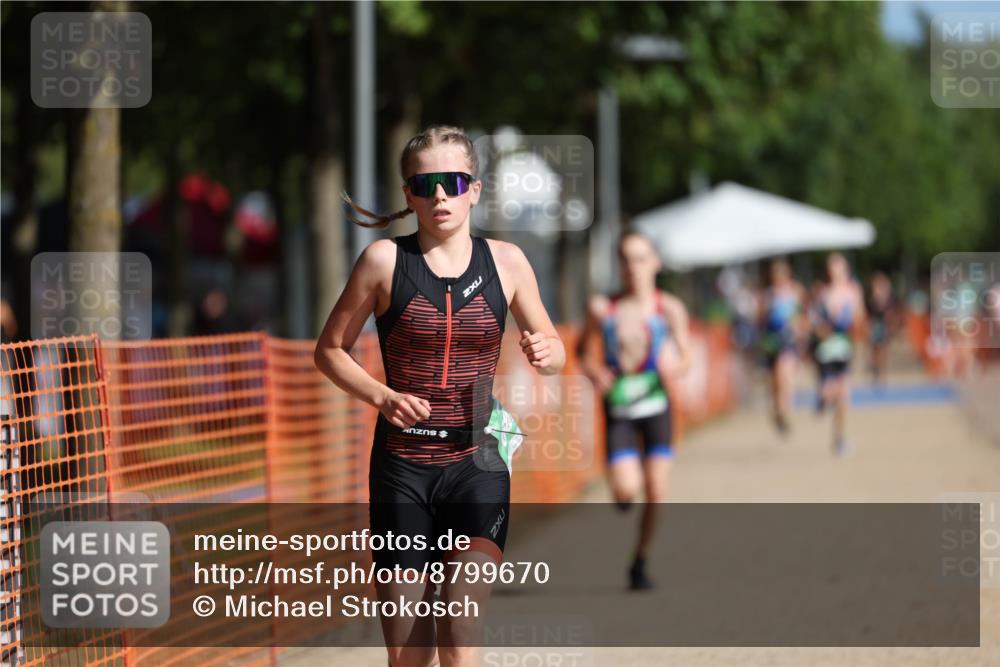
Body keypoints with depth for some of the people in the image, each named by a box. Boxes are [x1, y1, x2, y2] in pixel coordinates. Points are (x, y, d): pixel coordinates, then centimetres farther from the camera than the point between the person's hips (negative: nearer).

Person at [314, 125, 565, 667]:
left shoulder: (505, 262, 4)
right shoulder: (385, 260, -1)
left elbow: (555, 352, 15)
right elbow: (330, 349, 6)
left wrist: (545, 353, -10)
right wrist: (382, 396, -12)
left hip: (477, 464, 0)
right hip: (402, 466, 0)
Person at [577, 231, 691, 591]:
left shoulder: (669, 309, -7)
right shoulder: (602, 308, -7)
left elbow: (685, 356, 0)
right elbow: (582, 348, 8)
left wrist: (673, 366, -22)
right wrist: (592, 371, -12)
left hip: (656, 404, 1)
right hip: (617, 408, -1)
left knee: (656, 493, -1)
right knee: (626, 489, -14)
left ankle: (640, 563, 19)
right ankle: (623, 492, 26)